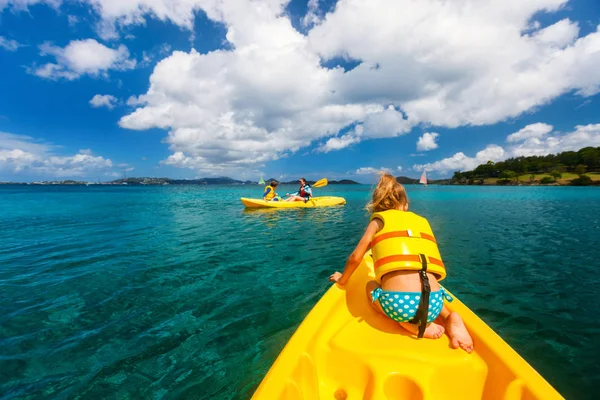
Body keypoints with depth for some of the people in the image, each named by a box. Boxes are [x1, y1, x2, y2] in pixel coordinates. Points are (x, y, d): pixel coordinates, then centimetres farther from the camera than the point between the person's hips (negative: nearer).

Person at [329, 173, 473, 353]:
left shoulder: (379, 221, 10)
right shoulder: (422, 221, 21)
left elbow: (355, 257, 8)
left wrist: (342, 279, 28)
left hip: (397, 302, -5)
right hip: (433, 301, 5)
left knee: (371, 286, 28)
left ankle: (409, 324, 5)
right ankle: (450, 318, 10)